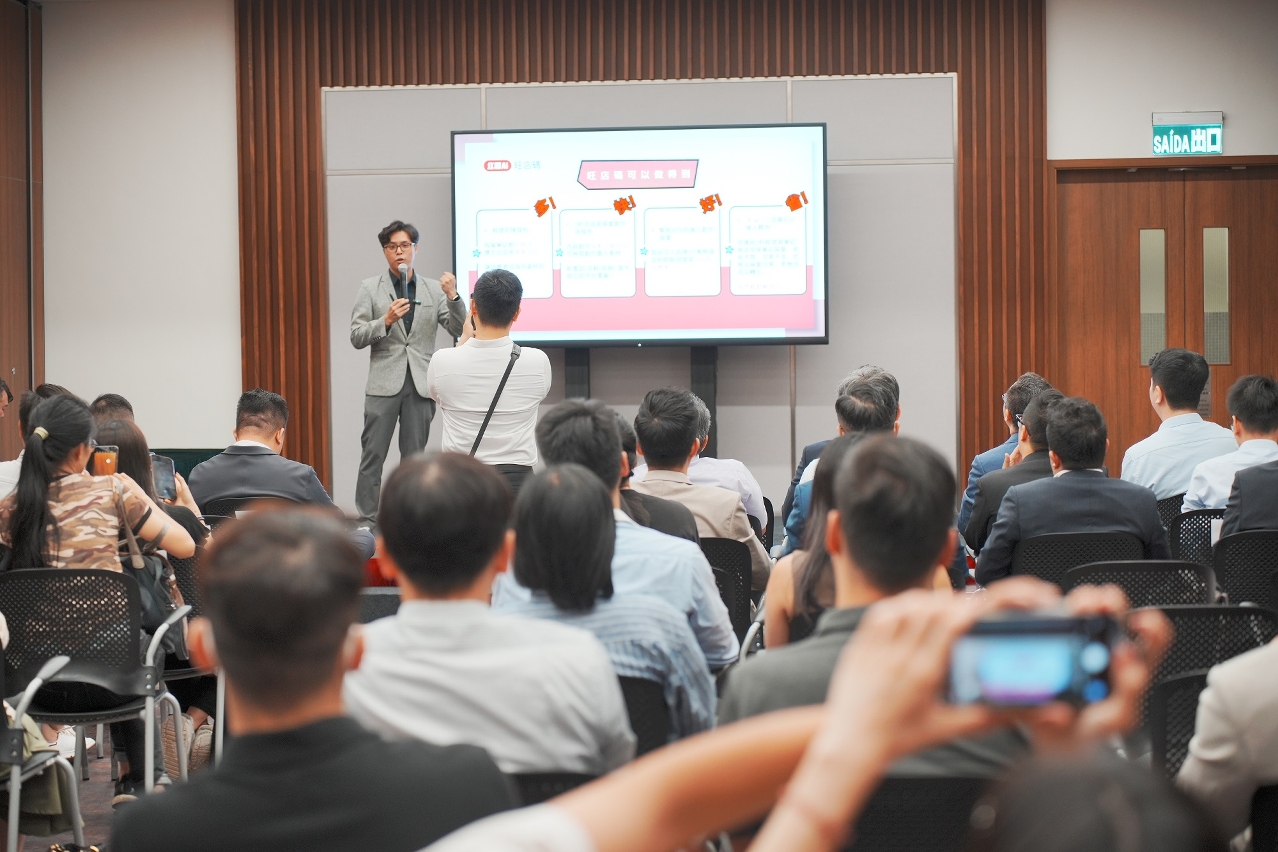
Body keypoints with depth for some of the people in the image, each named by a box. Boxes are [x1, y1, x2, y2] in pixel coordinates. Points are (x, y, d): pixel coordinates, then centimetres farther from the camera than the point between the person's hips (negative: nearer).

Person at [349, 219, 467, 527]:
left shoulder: (434, 289, 9)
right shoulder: (370, 288, 5)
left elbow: (459, 330, 2)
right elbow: (356, 337, 0)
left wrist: (452, 297, -13)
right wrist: (386, 320, -17)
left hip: (420, 385, 1)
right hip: (384, 383, -1)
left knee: (414, 456, 5)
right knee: (373, 455, -3)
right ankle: (366, 522, 0)